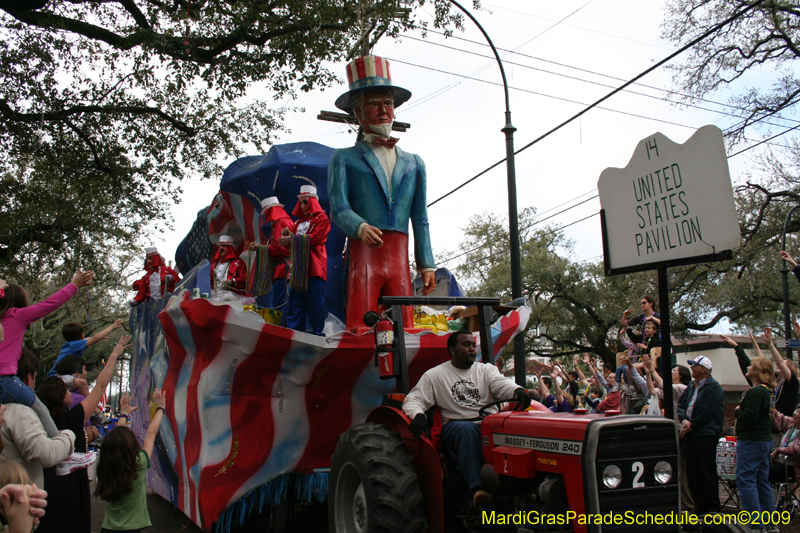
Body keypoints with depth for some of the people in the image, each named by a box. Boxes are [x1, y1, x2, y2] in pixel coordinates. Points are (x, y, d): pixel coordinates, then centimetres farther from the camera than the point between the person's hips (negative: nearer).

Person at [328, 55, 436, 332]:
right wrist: (361, 227, -23)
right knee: (359, 332, -11)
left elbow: (420, 219, 18)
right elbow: (339, 207, -2)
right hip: (363, 256, -3)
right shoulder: (343, 159, 13)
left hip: (399, 259, 3)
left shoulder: (414, 163, 22)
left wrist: (426, 265, 9)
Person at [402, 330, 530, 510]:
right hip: (454, 426, -2)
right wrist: (418, 415, -22)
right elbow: (413, 400, 3)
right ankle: (477, 488, -45)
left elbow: (502, 384, -4)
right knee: (467, 429, -38)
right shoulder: (434, 375, 9)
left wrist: (518, 390, -29)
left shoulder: (486, 370, 16)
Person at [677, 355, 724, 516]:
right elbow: (681, 403, 12)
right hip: (690, 433, 8)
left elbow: (707, 412, -17)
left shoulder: (713, 387, -10)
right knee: (692, 471, 10)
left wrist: (691, 425, -11)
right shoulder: (692, 385, 16)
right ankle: (699, 504, 19)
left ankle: (712, 507, 6)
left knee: (707, 472, -3)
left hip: (706, 434, -8)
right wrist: (684, 420, -6)